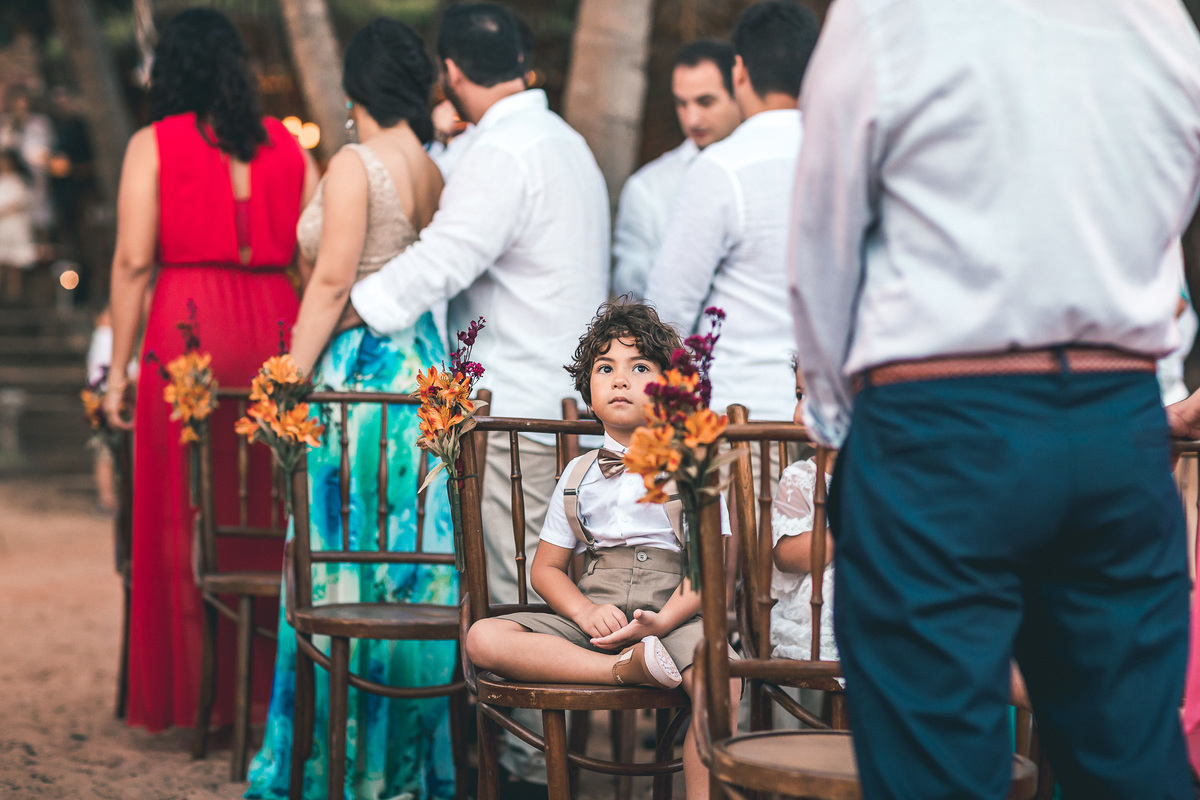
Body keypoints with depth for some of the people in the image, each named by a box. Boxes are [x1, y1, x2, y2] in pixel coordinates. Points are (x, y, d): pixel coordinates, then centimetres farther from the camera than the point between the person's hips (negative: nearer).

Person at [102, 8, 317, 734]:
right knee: (271, 511, 10)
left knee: (185, 515, 5)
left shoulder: (154, 145, 2)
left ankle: (193, 693, 7)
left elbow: (133, 261, -4)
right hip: (276, 328, 3)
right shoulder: (288, 146, 10)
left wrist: (119, 366, 0)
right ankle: (269, 684, 13)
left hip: (189, 327, -3)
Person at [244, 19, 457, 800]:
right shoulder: (435, 171, 8)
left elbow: (332, 284, -15)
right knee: (413, 557, 11)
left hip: (358, 375, -7)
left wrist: (290, 380, -11)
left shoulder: (356, 165, -12)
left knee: (345, 562, 0)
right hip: (422, 366, 7)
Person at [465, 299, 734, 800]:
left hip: (672, 614, -3)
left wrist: (663, 621, -18)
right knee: (484, 638, -22)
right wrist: (585, 612, -6)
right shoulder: (579, 476, 17)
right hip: (593, 619, 3)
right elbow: (546, 567, 16)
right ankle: (625, 668, -33)